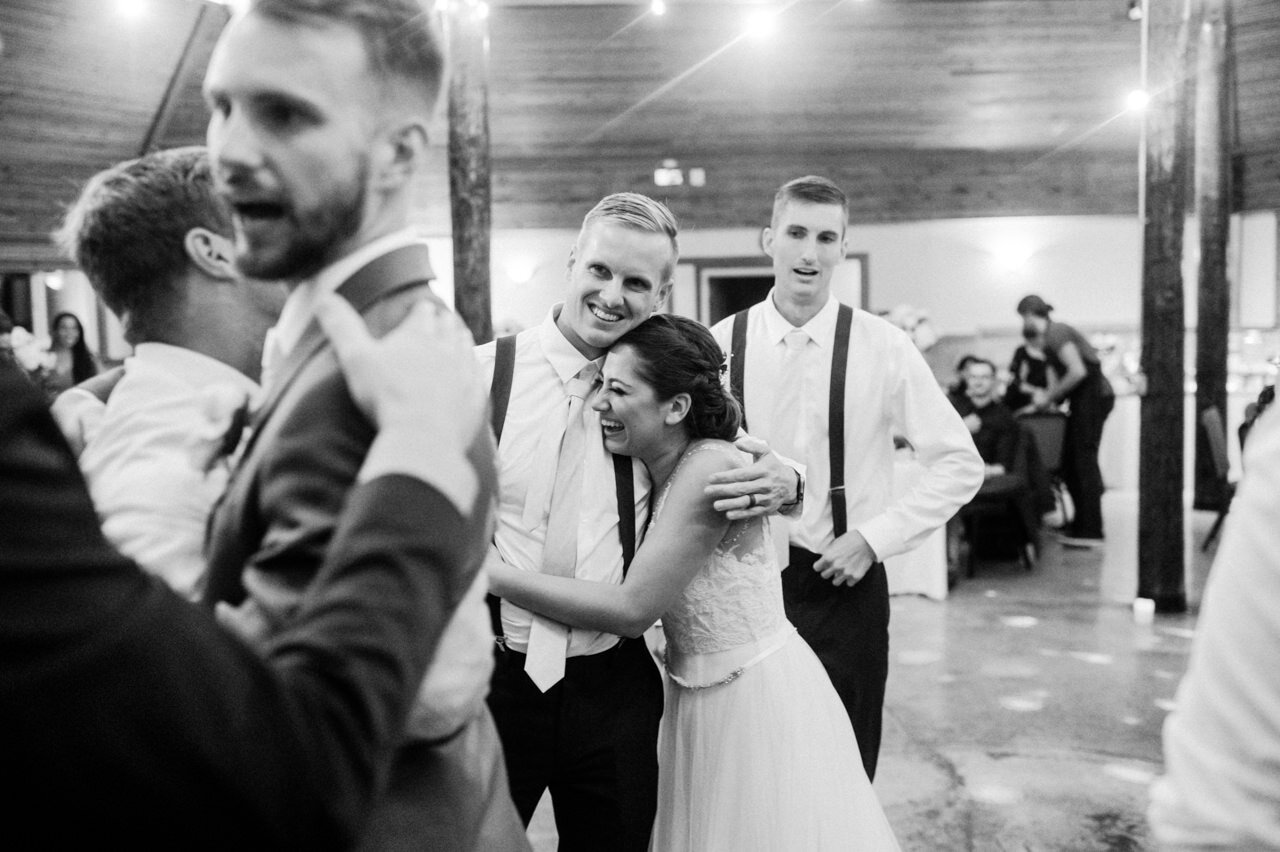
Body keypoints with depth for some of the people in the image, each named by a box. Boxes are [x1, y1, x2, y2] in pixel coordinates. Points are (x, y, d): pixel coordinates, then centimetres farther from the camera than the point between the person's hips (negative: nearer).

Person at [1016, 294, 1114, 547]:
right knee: (1070, 462, 12)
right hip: (1083, 400, 10)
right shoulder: (1050, 335, 15)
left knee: (1084, 459, -8)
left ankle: (1090, 532, -6)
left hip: (1093, 395, -10)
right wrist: (1044, 399, 8)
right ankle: (1081, 524, 20)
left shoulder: (1056, 333, -14)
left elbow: (1077, 371, -24)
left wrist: (1050, 396, -15)